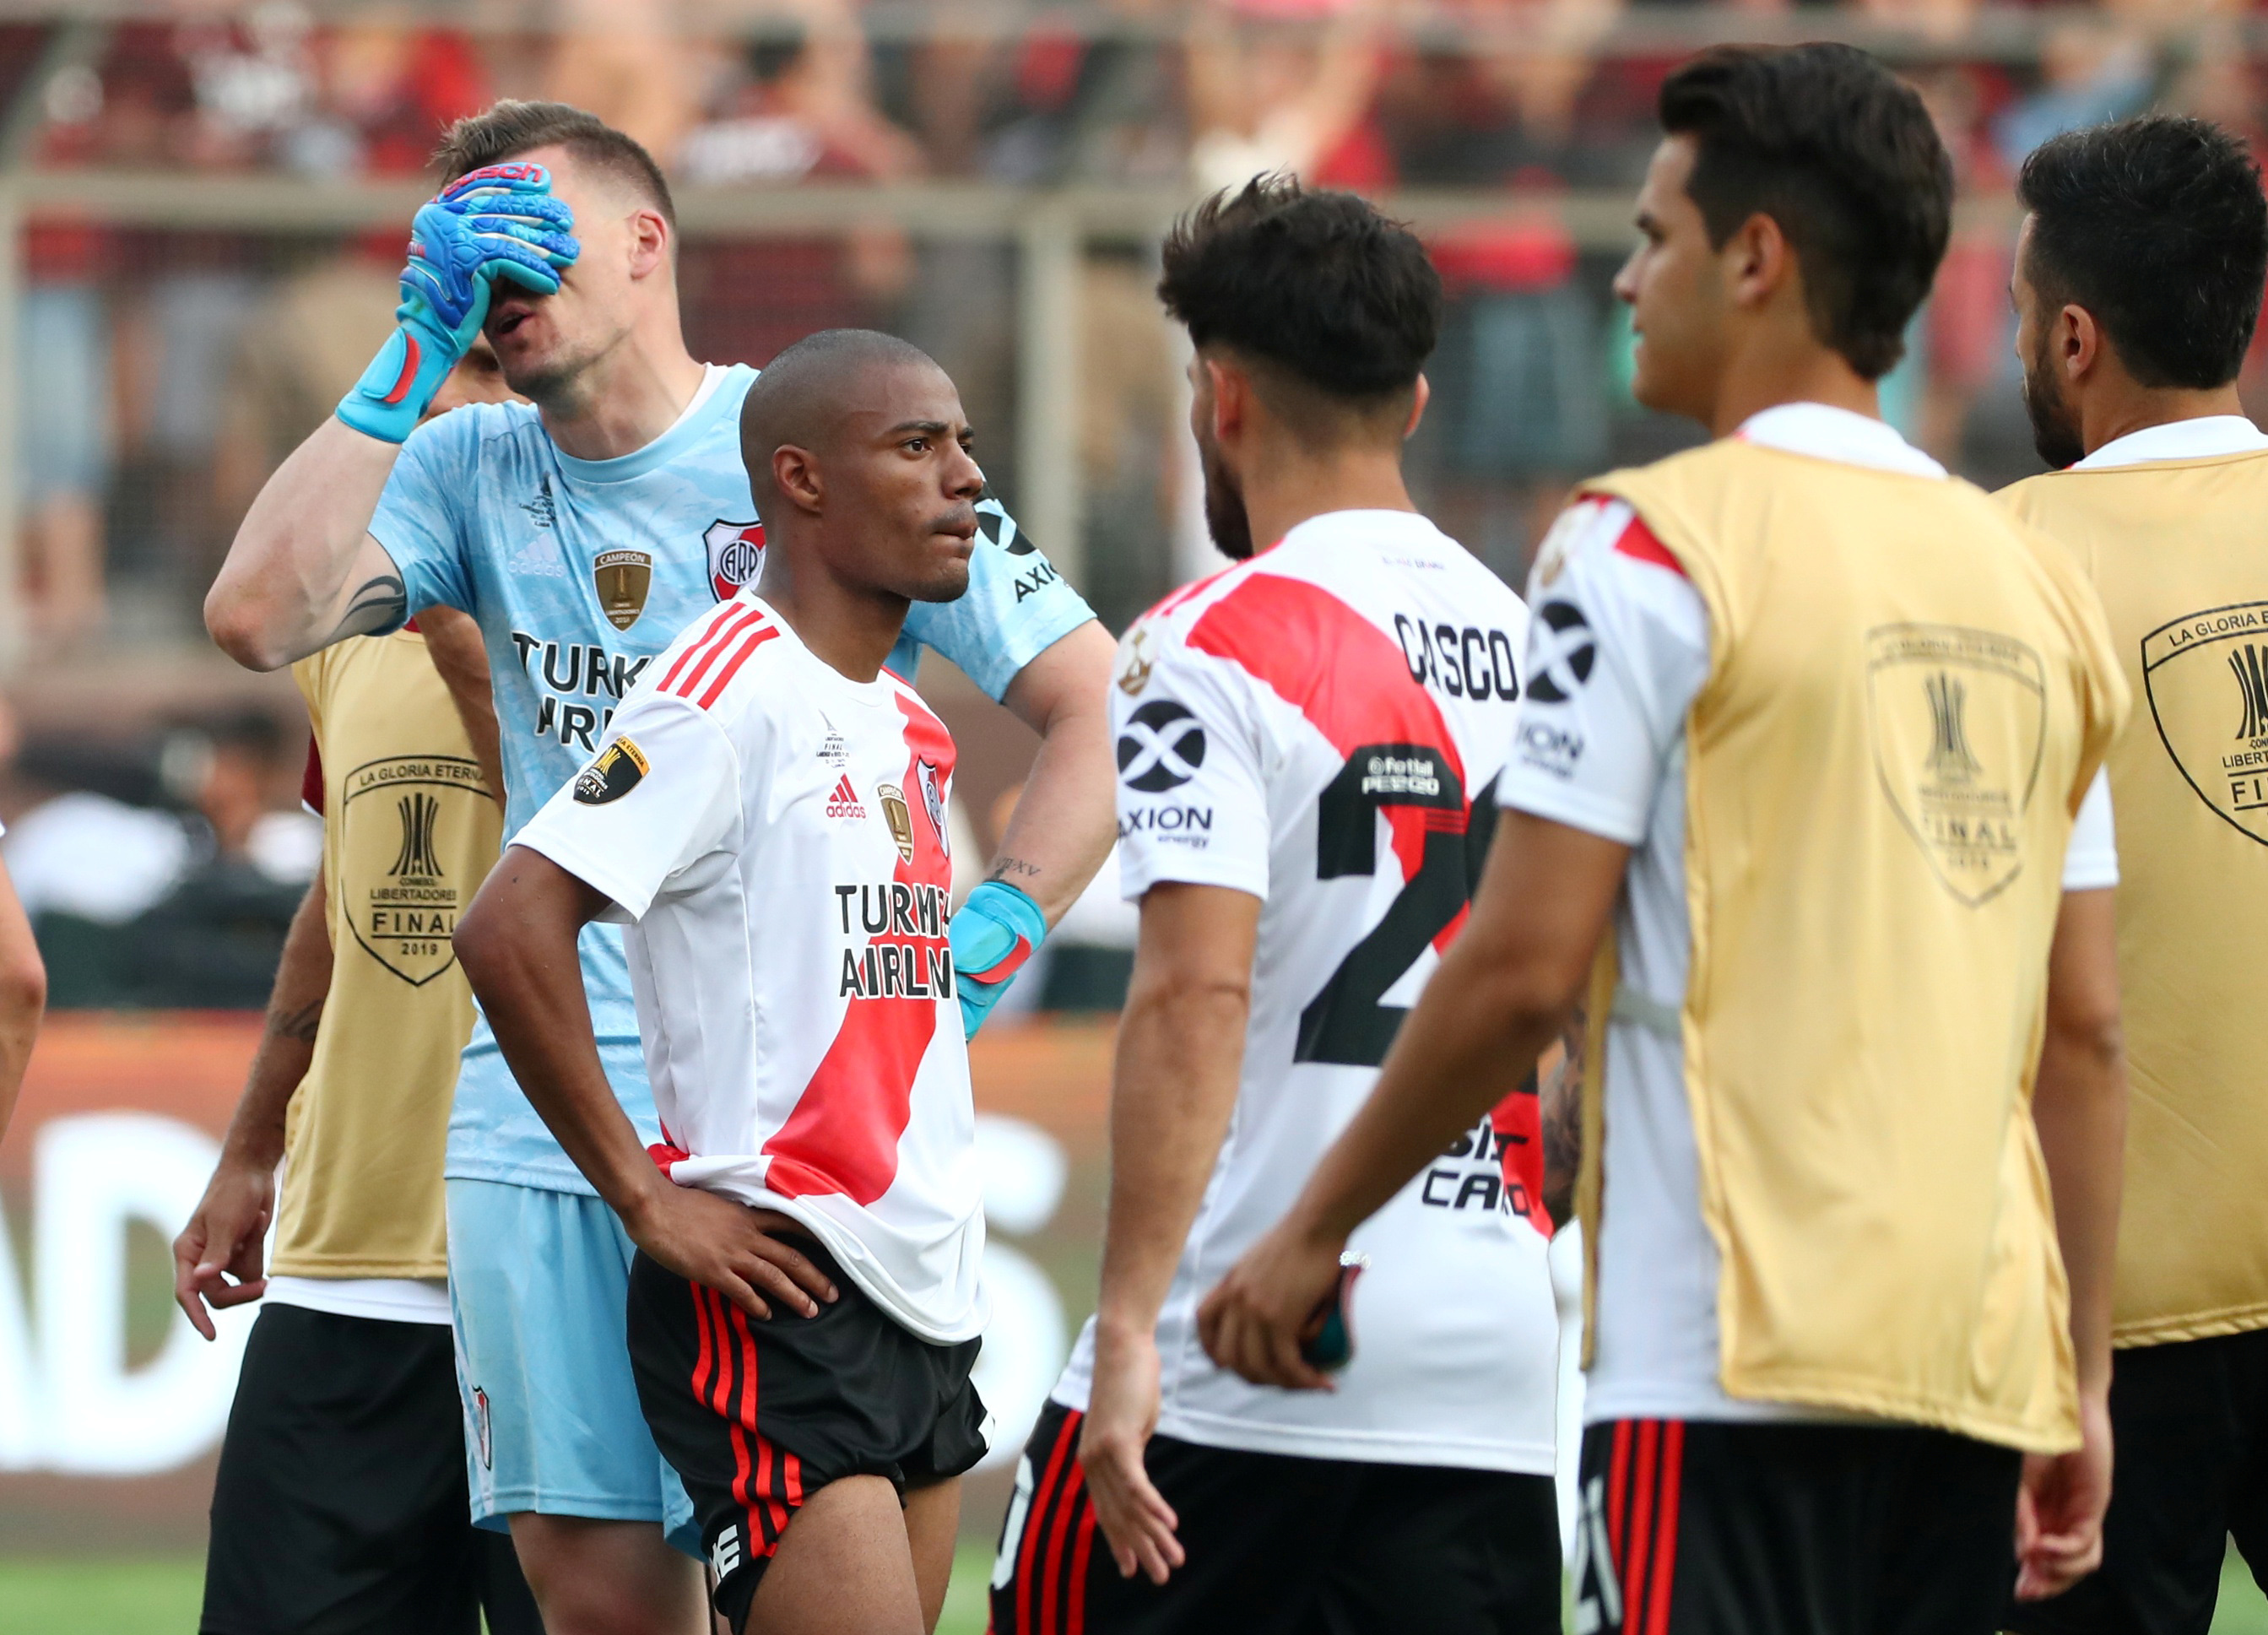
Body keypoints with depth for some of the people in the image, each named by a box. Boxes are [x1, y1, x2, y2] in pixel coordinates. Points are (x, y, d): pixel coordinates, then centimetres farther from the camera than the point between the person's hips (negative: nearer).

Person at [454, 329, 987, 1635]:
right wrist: (645, 1196, -15)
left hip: (931, 1308, 9)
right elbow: (509, 934, -18)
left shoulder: (912, 731, 18)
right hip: (774, 1297, -9)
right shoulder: (729, 692, -10)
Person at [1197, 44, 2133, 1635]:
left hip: (1731, 1351, -7)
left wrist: (1315, 1229, 2)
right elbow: (2088, 1035, 15)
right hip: (1979, 1356, 7)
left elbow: (1521, 967, -9)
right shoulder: (2034, 582, 15)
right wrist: (2080, 1387, 19)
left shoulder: (1658, 542, -5)